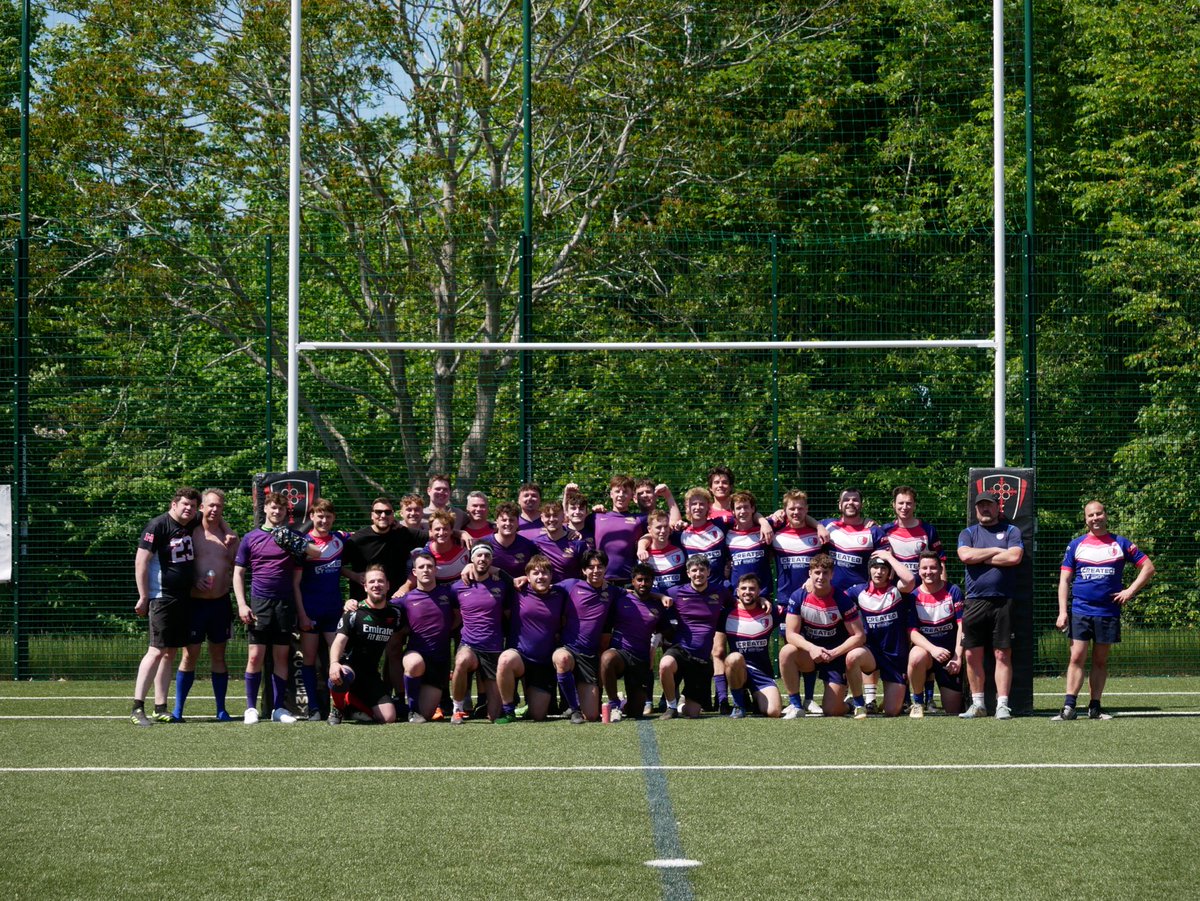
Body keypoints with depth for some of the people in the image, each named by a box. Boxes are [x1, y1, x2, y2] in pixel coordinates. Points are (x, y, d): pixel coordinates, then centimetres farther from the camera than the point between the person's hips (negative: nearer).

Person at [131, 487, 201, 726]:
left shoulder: (194, 526, 10)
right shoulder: (158, 525, -11)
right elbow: (141, 561, -13)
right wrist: (143, 597, -15)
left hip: (184, 598, 8)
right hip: (162, 597, -8)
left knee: (170, 653, 9)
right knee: (157, 651, -13)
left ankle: (160, 708, 12)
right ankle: (137, 707, -14)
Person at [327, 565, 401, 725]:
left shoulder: (394, 614, 8)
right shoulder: (354, 612, -8)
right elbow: (339, 641, -20)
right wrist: (334, 663, -38)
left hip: (371, 675, 5)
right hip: (349, 665, -5)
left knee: (389, 717, -12)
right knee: (343, 677, -43)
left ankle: (351, 702, 16)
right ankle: (337, 709, -7)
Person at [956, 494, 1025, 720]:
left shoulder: (1011, 531, 9)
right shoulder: (968, 533, 14)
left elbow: (1015, 557, -9)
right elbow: (965, 555, -5)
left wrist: (981, 557, -4)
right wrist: (996, 551, -2)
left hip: (1002, 601, -2)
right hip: (974, 602, 2)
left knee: (1003, 654, -4)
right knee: (972, 655, 1)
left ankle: (1002, 704, -3)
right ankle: (978, 704, 9)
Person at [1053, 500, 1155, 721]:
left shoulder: (1120, 544, 6)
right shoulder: (1076, 545, 7)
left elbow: (1148, 568, 9)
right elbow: (1064, 580, 6)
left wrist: (1130, 591, -2)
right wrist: (1062, 611, -4)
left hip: (1109, 612, 1)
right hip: (1080, 611, -1)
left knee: (1100, 660, 5)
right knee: (1077, 658, -8)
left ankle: (1094, 707, 9)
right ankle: (1069, 707, -11)